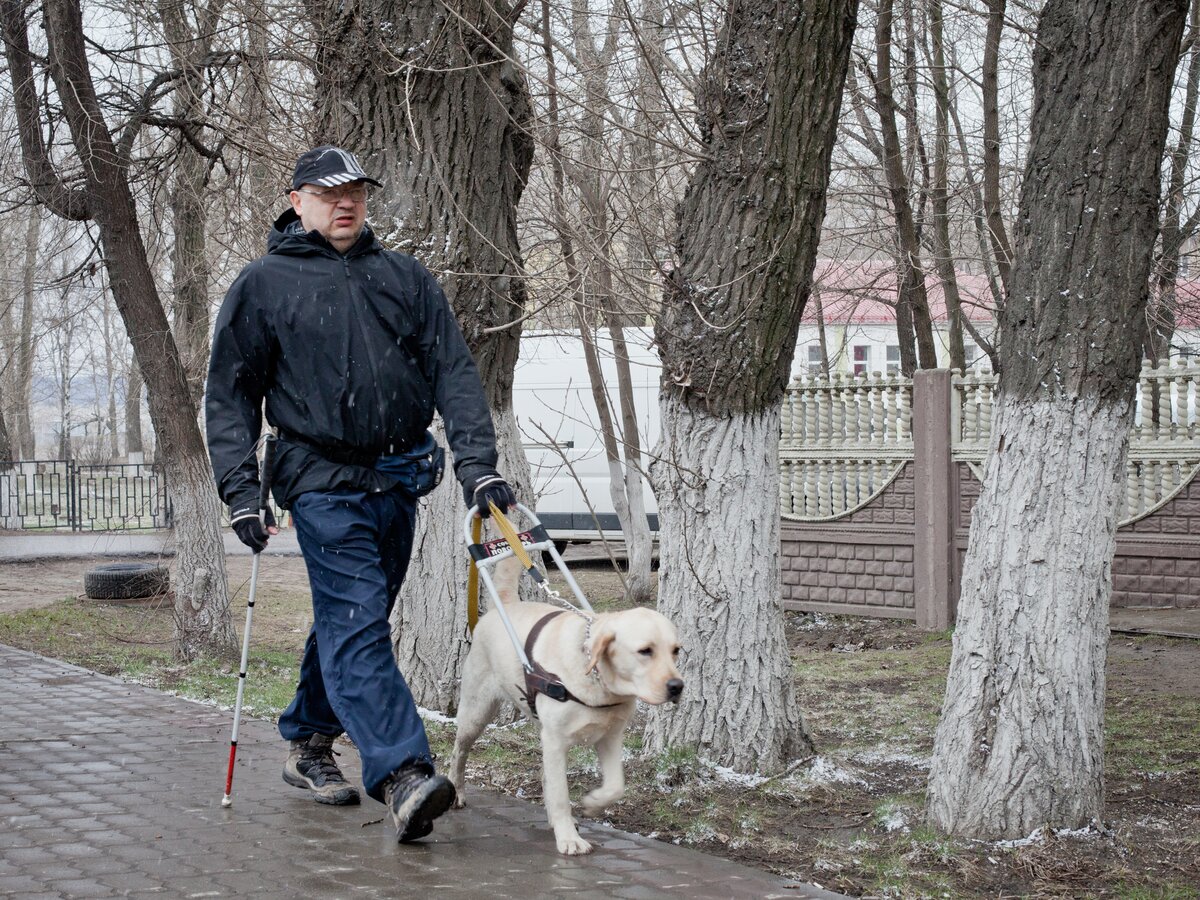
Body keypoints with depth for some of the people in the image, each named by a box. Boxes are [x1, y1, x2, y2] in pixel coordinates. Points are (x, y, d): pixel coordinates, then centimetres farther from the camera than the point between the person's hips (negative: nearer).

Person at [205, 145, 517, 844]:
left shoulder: (407, 279, 12)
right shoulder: (265, 286, 4)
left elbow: (454, 372, 5)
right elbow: (230, 395, 5)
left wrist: (477, 462, -7)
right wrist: (241, 491, -5)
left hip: (398, 481, 5)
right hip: (324, 481, -4)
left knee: (351, 623, 14)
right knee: (356, 622, -16)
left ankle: (309, 746, 31)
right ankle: (403, 775, -26)